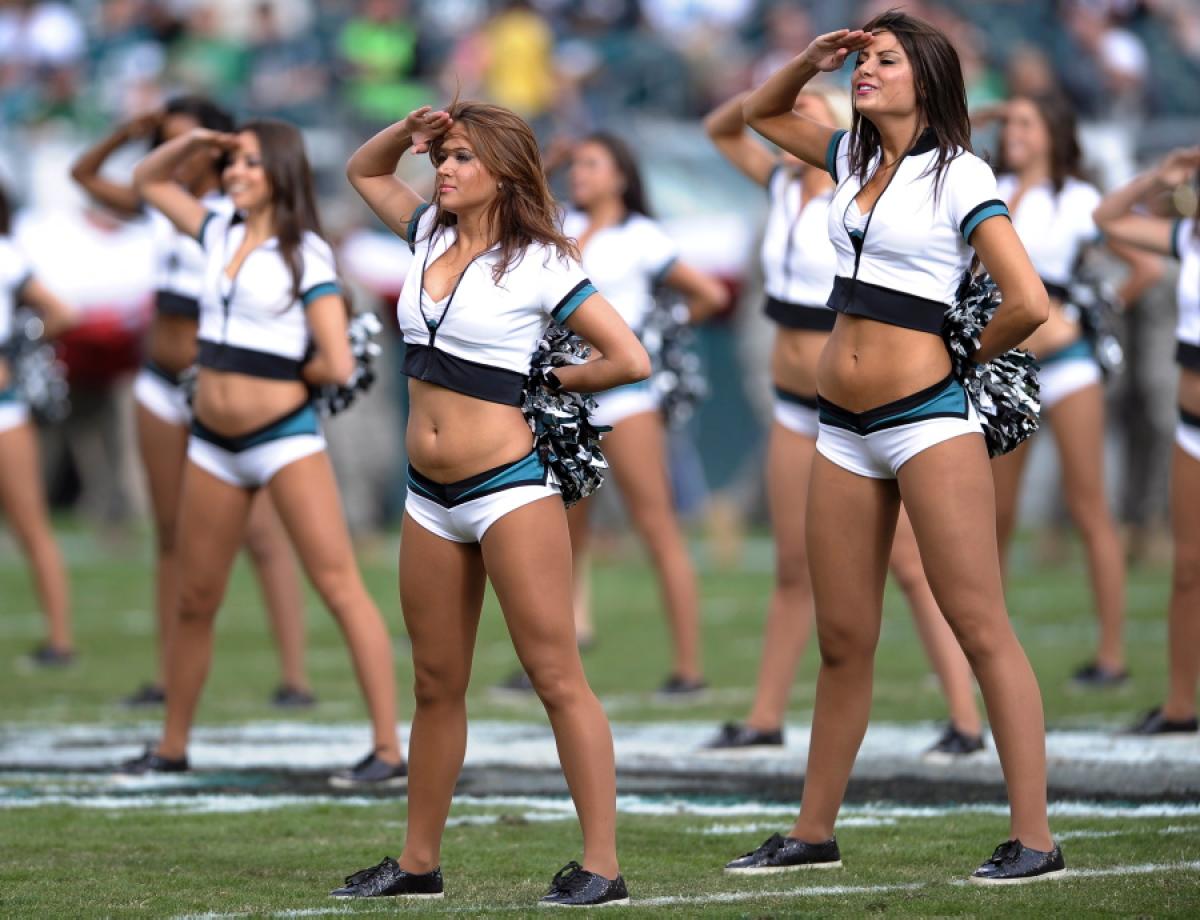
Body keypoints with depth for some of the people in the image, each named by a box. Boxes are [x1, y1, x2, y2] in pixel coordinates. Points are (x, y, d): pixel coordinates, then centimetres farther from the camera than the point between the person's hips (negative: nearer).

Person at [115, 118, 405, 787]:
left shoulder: (306, 256, -7)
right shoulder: (221, 235, 11)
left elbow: (337, 365, -13)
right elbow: (149, 182, 26)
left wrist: (280, 373, 2)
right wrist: (194, 143, 9)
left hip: (285, 437, -6)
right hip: (214, 446, 7)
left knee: (340, 585, -10)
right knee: (194, 601, 13)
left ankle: (389, 750, -14)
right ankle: (172, 748, 26)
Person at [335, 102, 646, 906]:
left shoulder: (537, 265, -8)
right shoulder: (431, 237, 11)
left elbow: (631, 359, -12)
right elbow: (365, 172, 28)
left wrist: (546, 382, -1)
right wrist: (408, 133, 8)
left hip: (511, 488, -7)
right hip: (432, 499, 7)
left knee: (556, 676, -8)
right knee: (436, 685, 13)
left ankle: (602, 867, -10)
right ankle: (419, 863, 21)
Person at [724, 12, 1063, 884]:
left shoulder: (959, 175, -7)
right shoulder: (855, 159, 14)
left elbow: (1028, 302, -16)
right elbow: (763, 115, 30)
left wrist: (966, 353, 0)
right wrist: (809, 61, 11)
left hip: (927, 418, -7)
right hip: (845, 430, 7)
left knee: (981, 629, -9)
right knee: (843, 642, 12)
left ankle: (1033, 838, -11)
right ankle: (813, 833, 19)